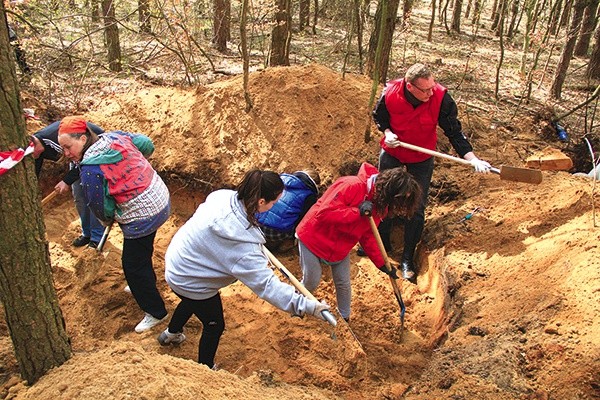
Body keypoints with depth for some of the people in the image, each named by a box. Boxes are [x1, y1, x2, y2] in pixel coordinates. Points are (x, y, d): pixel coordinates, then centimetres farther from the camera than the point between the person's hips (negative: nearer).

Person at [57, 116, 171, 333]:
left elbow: (101, 207, -11)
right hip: (160, 199, 9)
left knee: (133, 264, 8)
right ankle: (146, 283, 55)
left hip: (141, 217, -9)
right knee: (142, 252, 30)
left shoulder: (90, 169, -21)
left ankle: (155, 312, 22)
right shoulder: (115, 136, -2)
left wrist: (107, 220, 11)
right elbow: (147, 144, 11)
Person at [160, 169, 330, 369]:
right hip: (191, 283, -8)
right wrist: (308, 306, -35)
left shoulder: (222, 196, -20)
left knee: (192, 300, 38)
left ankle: (171, 334, 66)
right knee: (214, 326, 19)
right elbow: (267, 285, -37)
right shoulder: (243, 245, -40)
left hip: (176, 260, 8)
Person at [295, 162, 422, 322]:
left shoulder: (379, 205, -7)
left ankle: (345, 318, 33)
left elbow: (367, 236, 2)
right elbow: (324, 214, -37)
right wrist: (357, 212, -38)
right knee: (311, 282, 5)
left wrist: (381, 264, -2)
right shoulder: (352, 186, -32)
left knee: (344, 284, 11)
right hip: (313, 238, -6)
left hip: (341, 248, 6)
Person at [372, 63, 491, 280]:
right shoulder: (390, 93, -24)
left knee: (417, 209, 1)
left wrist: (472, 158, -30)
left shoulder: (441, 97, -26)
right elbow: (379, 116, -2)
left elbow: (454, 131, -20)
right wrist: (387, 132, -21)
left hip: (422, 159, -1)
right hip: (392, 152, 1)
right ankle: (382, 243, 36)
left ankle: (408, 258, 17)